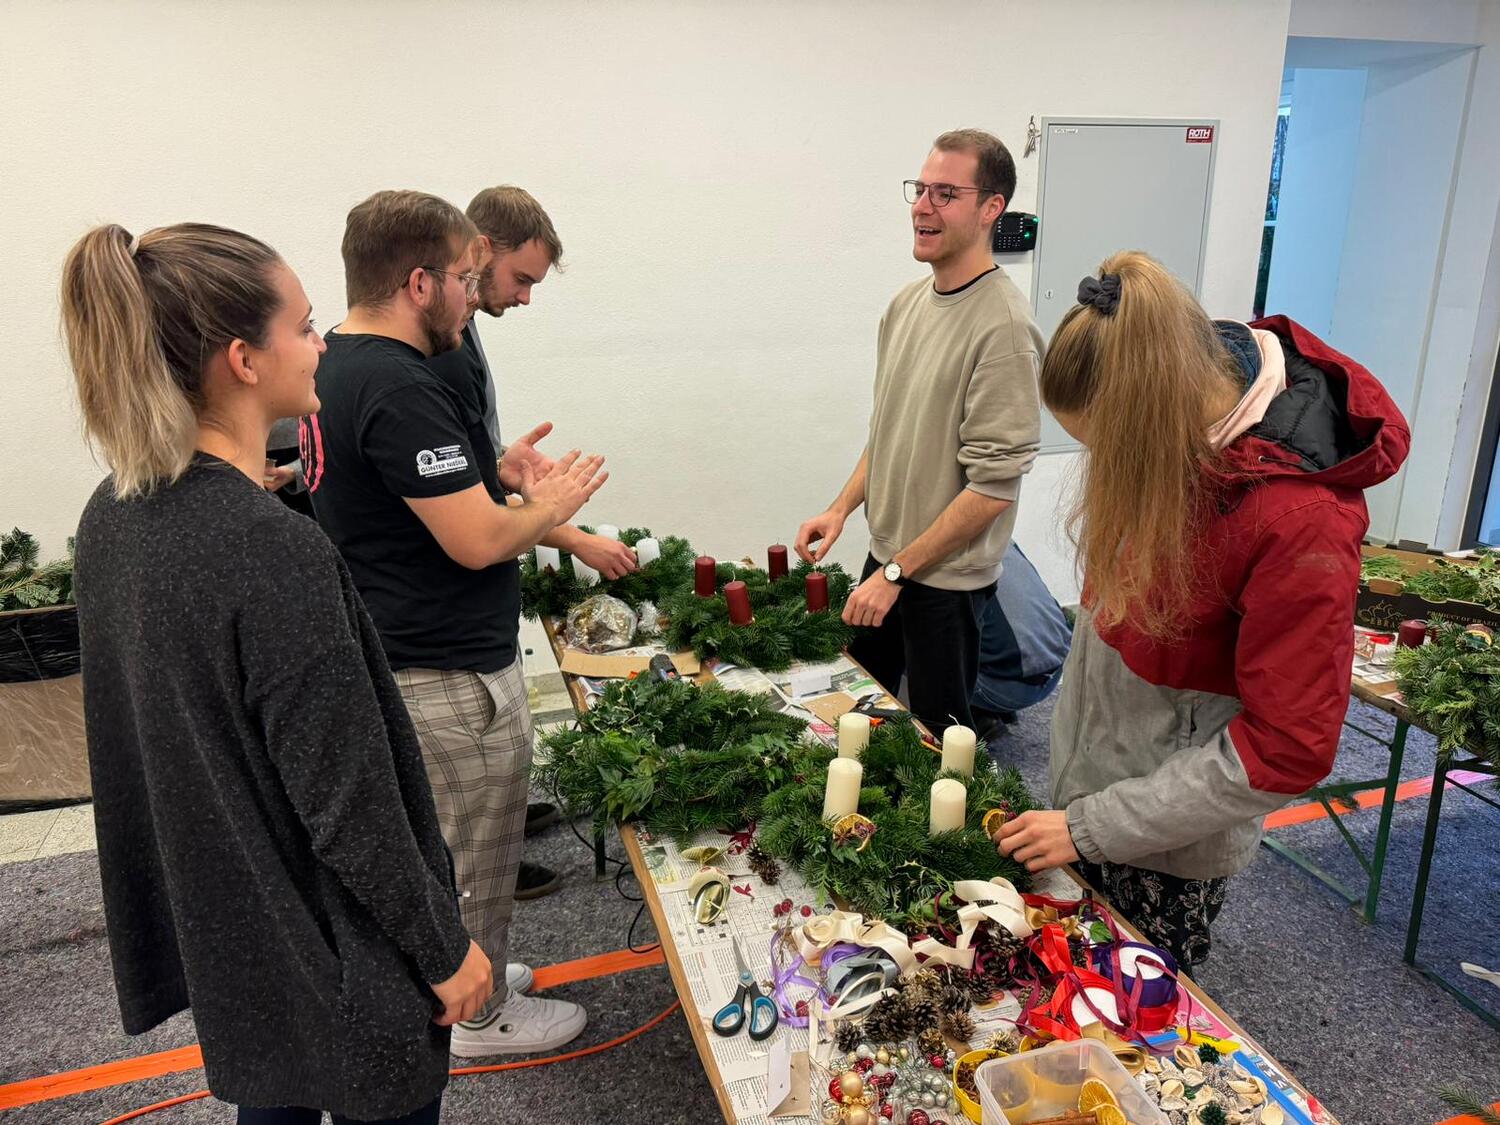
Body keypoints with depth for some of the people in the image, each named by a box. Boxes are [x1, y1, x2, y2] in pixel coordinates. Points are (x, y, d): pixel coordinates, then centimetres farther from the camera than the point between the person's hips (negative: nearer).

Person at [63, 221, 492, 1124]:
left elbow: (153, 734, 7)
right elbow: (348, 802, -25)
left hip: (216, 924, 8)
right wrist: (445, 948, -12)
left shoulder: (113, 516, -4)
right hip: (336, 959, -7)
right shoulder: (276, 550, -31)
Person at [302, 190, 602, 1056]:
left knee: (438, 842, 26)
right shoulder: (400, 390, -26)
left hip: (396, 653, 10)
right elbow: (478, 542, -27)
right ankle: (481, 1013, 30)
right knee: (476, 854, 10)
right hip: (450, 675, -10)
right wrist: (552, 505, -8)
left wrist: (496, 474, 6)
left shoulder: (335, 367, 6)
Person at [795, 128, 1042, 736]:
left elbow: (993, 484, -22)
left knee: (939, 731, 9)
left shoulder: (1002, 326, -21)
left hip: (947, 576, -7)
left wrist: (896, 572, -18)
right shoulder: (907, 302, 4)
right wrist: (842, 508, 4)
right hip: (887, 551, 8)